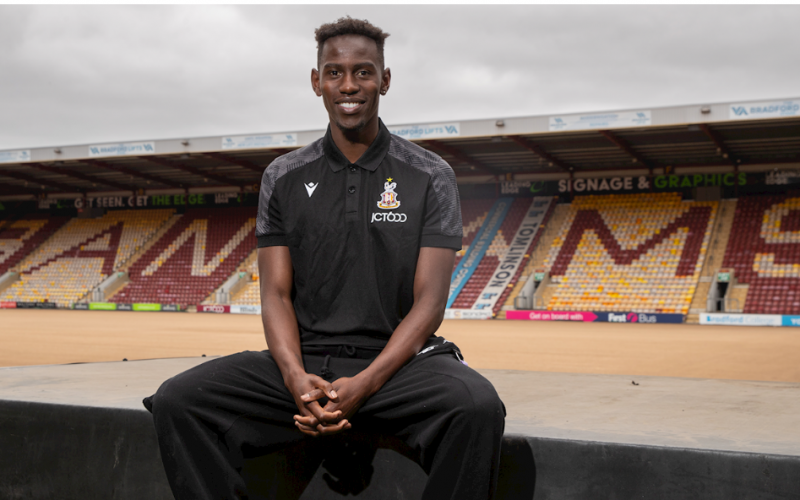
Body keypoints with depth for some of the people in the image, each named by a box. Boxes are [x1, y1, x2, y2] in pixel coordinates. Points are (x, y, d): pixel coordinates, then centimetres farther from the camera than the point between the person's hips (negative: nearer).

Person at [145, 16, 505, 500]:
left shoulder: (431, 178, 3)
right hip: (305, 363, 2)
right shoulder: (284, 178, 10)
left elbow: (429, 301, -4)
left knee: (476, 406, -34)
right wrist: (296, 378, -17)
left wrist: (365, 384, -20)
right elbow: (277, 294, 5)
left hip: (397, 362, -2)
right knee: (178, 400, -20)